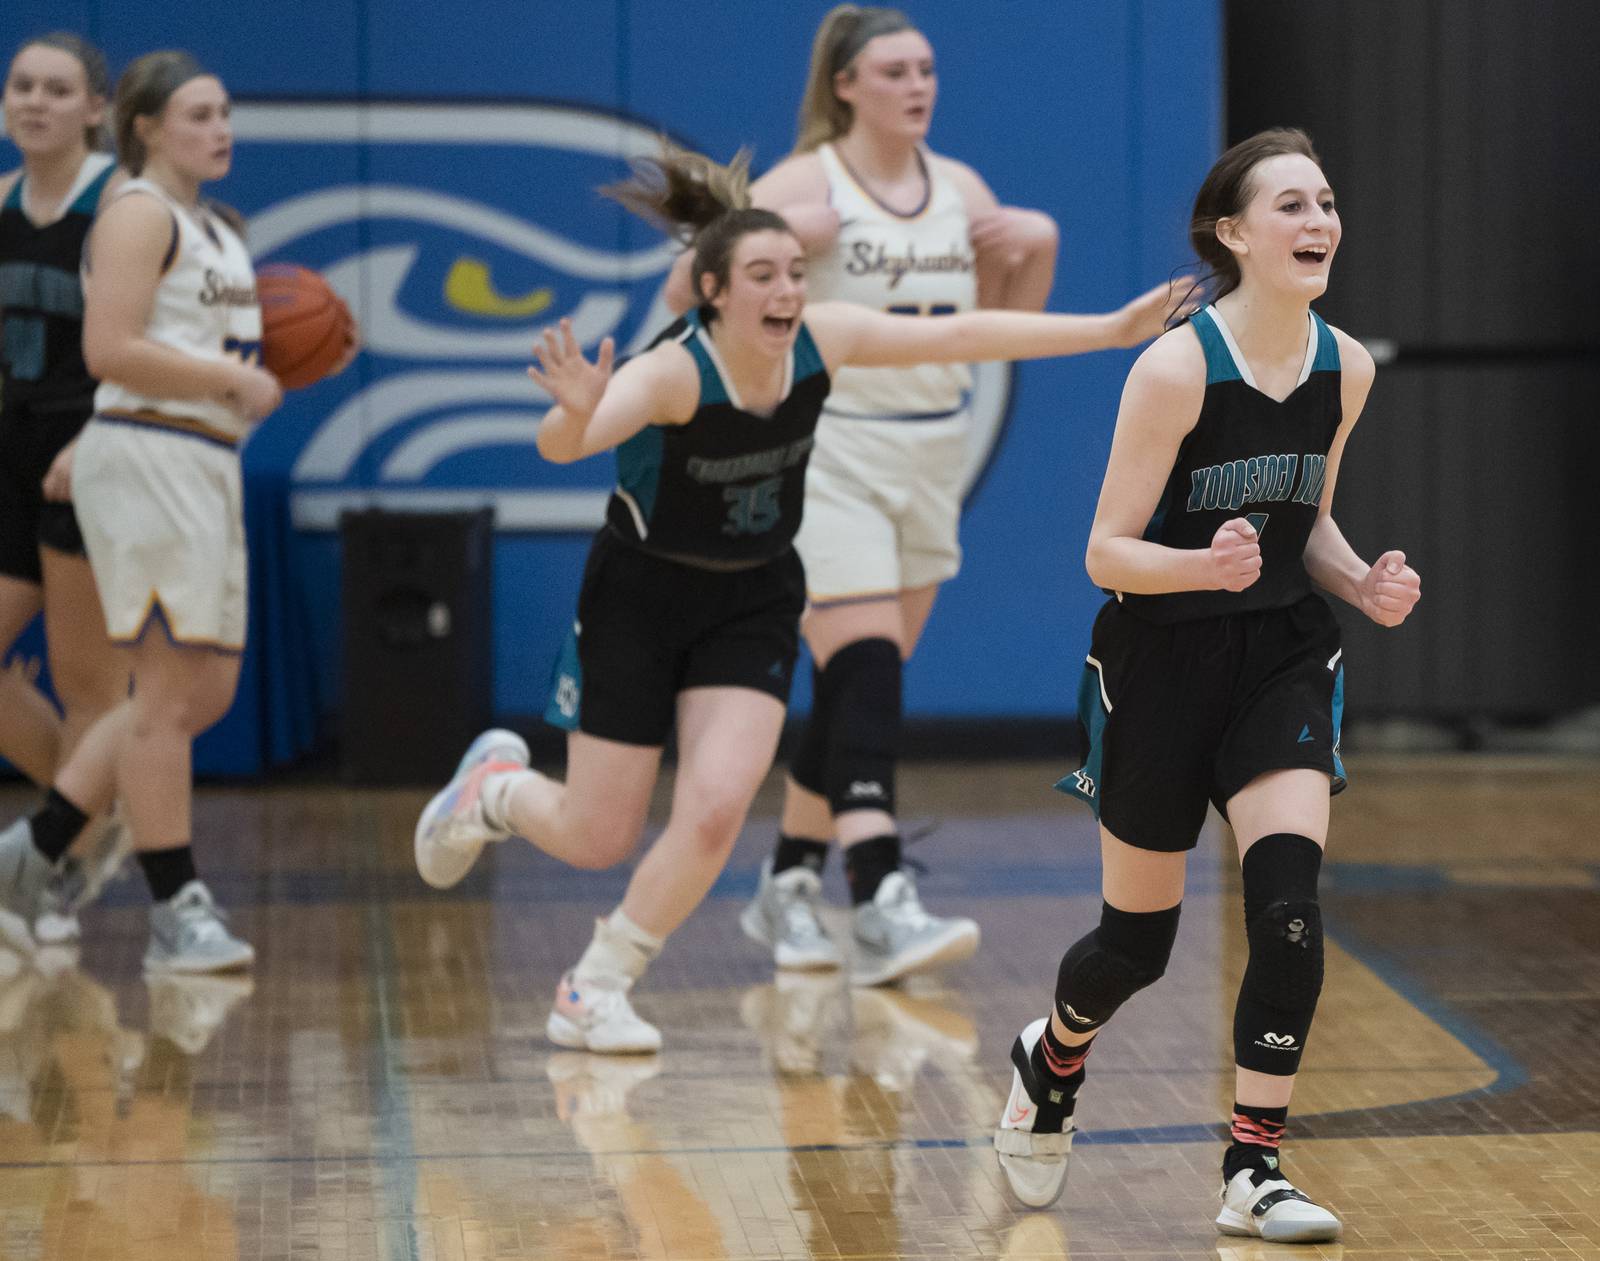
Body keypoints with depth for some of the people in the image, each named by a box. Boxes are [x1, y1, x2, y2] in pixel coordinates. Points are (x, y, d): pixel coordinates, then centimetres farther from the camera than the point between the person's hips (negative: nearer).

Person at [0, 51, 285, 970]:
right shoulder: (140, 214, -8)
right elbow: (112, 350, -19)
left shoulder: (218, 231, 20)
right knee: (169, 692, -6)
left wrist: (262, 375, 10)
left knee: (205, 694, 10)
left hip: (207, 465, 10)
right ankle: (179, 914, -1)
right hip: (146, 460, -10)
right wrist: (234, 380, -15)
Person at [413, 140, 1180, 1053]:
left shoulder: (823, 341, -15)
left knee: (716, 812, -14)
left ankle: (596, 992, 6)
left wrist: (1112, 331, -6)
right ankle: (496, 784, 39)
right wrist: (577, 414, -69)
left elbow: (961, 335, -6)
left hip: (755, 603, 4)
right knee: (598, 841, 3)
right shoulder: (674, 372, -29)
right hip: (640, 597, -4)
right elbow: (563, 444, -45)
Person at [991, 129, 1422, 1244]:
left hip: (1282, 657, 4)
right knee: (1139, 939, 10)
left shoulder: (1347, 368, -1)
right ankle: (1051, 1061, 44)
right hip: (1162, 660, -4)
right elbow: (1107, 554, -15)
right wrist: (1205, 565, -34)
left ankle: (1255, 1171, -7)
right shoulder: (1176, 368, -18)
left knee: (1291, 905, -17)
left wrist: (1364, 585, -4)